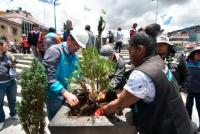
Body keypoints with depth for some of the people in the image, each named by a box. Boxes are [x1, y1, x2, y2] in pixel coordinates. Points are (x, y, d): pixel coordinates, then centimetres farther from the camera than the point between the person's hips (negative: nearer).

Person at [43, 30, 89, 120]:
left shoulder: (74, 56, 4)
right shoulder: (55, 51, -21)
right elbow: (49, 77, -29)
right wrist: (66, 93, -37)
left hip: (64, 93, 7)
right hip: (54, 94, -7)